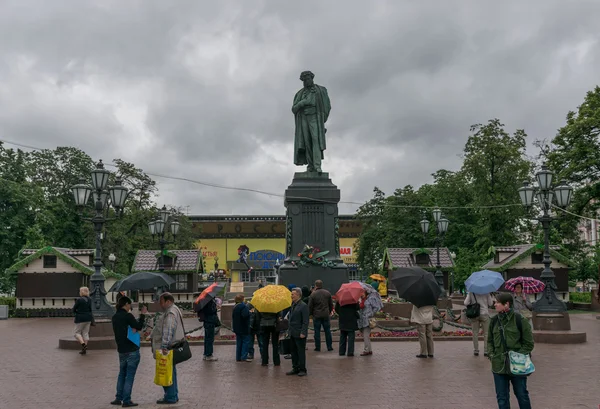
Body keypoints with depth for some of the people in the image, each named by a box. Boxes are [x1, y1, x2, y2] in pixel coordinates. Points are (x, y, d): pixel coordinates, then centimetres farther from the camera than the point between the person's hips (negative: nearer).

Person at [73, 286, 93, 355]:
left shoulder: (79, 300, -14)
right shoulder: (89, 299, 4)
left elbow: (74, 309, -5)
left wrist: (78, 313, 10)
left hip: (80, 318, -6)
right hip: (88, 318, 6)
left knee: (77, 332, 6)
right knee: (85, 333, 9)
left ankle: (83, 344, -15)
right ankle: (84, 350, 9)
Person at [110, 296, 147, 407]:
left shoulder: (115, 317, 8)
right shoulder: (127, 316, -16)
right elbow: (139, 327, -12)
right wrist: (142, 315, -4)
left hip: (121, 350, 7)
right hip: (132, 350, -7)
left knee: (122, 374, 19)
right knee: (130, 375, -1)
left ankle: (118, 398, 20)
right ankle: (126, 400, 0)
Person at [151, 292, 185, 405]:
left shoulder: (170, 314, -19)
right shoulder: (173, 310, 15)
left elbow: (168, 331, -31)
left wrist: (164, 346, -37)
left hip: (167, 349, -11)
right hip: (169, 348, 11)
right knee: (171, 372, 17)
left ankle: (170, 397, 4)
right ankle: (173, 395, 26)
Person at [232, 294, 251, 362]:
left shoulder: (235, 307, 12)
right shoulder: (243, 306, -16)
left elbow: (233, 317, 17)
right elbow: (245, 315, -28)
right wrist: (249, 312, -11)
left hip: (237, 328, 9)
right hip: (244, 328, -9)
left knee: (239, 343, 12)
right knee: (245, 341, -3)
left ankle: (238, 358, 14)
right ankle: (244, 357, -6)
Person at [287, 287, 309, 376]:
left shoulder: (303, 306, -13)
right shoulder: (293, 305, 12)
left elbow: (305, 321, -15)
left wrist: (303, 333, -19)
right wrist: (289, 330, 17)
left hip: (299, 334, -8)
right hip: (292, 334, 8)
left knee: (301, 352, 2)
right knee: (293, 351, 13)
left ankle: (302, 370, 11)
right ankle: (295, 368, 23)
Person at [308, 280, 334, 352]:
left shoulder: (313, 294, -9)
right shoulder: (327, 293, 3)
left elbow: (310, 306, -5)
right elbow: (331, 304, 11)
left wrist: (311, 313, 9)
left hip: (316, 315, -3)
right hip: (326, 315, 3)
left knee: (317, 331, 4)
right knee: (327, 331, 9)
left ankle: (317, 347, 7)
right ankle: (329, 346, 12)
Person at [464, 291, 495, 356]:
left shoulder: (471, 292, -2)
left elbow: (466, 303, -4)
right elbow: (490, 304, 1)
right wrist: (492, 297, 18)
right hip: (484, 314, -1)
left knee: (475, 333, 9)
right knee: (486, 333, 7)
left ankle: (476, 351, 11)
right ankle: (486, 351, 6)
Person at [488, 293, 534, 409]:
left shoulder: (520, 320, -9)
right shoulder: (494, 321, 4)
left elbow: (529, 343, -5)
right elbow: (490, 341, 16)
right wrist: (491, 354, 1)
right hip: (499, 366, 4)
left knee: (521, 394, 12)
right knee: (501, 397, 9)